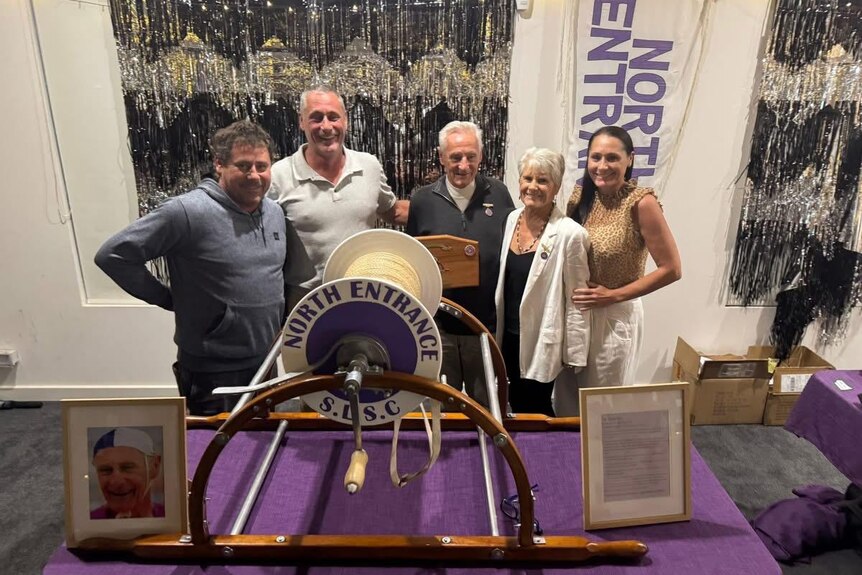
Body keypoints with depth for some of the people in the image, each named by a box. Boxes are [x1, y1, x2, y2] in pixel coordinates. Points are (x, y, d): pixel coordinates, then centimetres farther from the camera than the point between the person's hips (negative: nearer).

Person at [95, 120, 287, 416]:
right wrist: (169, 299, -13)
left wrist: (281, 328, 8)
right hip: (212, 371, -6)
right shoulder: (187, 212, -19)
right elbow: (113, 256, -16)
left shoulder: (276, 212, 3)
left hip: (264, 362, 7)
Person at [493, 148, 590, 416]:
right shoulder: (512, 219, 2)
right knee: (516, 408, 18)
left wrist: (574, 356, -9)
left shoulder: (569, 234, -17)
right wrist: (498, 333, 12)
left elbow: (577, 301, -12)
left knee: (533, 413, 7)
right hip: (509, 337, 6)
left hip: (541, 343, -6)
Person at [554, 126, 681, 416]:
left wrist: (614, 295, -16)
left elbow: (671, 269, -16)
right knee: (568, 401, 18)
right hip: (576, 312, 5)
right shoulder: (581, 196, -1)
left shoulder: (641, 202, -17)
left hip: (615, 316, -5)